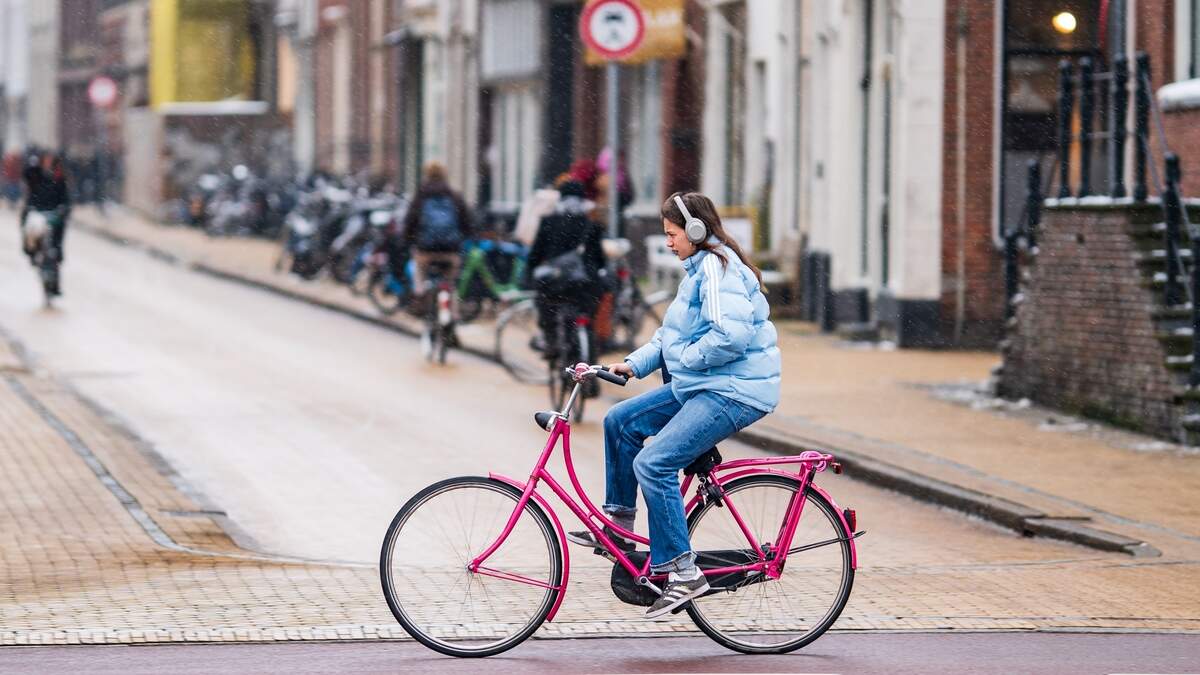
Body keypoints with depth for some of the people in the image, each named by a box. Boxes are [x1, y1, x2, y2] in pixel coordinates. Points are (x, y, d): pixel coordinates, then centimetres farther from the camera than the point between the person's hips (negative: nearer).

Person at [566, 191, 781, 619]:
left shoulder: (717, 267, -16)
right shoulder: (700, 268, 18)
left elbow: (730, 334, -28)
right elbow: (672, 334, 21)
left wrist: (685, 358, -15)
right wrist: (633, 363, 9)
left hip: (733, 392, -11)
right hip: (701, 387, 11)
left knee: (653, 464, -19)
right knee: (621, 421, 12)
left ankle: (682, 573, -16)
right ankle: (619, 526, 19)